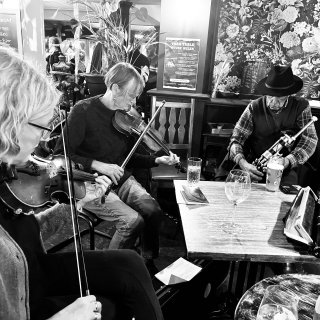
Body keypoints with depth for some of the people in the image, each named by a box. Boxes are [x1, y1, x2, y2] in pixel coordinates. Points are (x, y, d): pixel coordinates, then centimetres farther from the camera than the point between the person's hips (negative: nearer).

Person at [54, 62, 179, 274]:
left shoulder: (126, 116, 5)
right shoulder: (84, 111, -13)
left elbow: (129, 158, 12)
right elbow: (61, 154, -15)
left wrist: (158, 160, -3)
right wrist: (98, 165, -25)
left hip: (121, 179, 5)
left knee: (154, 211, -18)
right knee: (133, 221, -24)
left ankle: (148, 262, 9)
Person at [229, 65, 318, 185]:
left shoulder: (301, 106, -2)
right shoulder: (254, 108, -3)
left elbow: (310, 139, -5)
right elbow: (236, 139, -6)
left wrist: (288, 161, -23)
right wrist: (242, 163, -27)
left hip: (286, 169, 1)